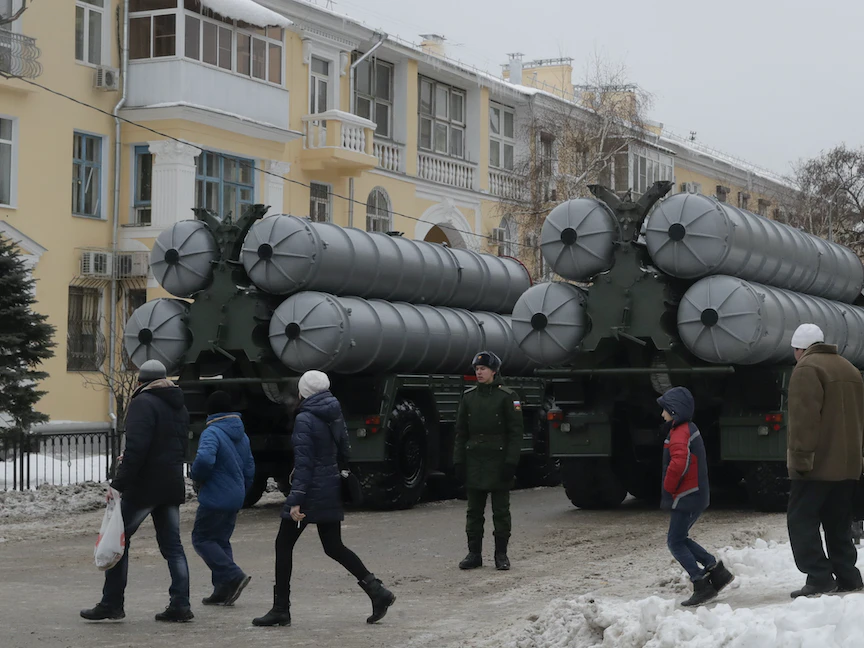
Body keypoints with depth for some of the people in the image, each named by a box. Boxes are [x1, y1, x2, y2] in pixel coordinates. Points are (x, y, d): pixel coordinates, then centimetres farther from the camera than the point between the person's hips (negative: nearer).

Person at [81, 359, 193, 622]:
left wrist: (120, 482, -21)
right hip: (172, 485, 8)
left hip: (145, 485, -8)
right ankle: (180, 605, 5)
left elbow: (136, 448, -21)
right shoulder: (178, 406, 15)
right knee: (172, 545, 9)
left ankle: (111, 603, 4)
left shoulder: (143, 402, -12)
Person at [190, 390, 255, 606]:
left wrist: (197, 477, -13)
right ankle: (223, 591, 13)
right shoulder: (242, 436, 12)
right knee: (221, 540, 15)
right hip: (236, 499, 8)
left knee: (201, 538, 2)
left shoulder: (212, 433, -15)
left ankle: (233, 576, -11)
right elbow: (249, 469, 17)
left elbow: (205, 459, -33)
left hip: (215, 498, -8)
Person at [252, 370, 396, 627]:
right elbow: (344, 453, 13)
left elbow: (303, 462, -19)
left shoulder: (304, 420, -14)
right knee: (334, 547, 14)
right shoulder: (335, 416, 8)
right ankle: (377, 591, 3)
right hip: (331, 489, 8)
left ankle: (281, 610, 6)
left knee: (284, 545, 4)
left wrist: (296, 499, -21)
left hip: (311, 491, -8)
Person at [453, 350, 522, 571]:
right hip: (474, 460, 4)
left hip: (498, 460, -4)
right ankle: (474, 553, 13)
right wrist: (458, 461, 5)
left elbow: (515, 432, -6)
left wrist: (511, 462, -13)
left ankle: (501, 554, 10)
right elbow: (461, 432, 12)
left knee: (501, 511, 3)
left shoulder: (507, 397, -4)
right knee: (474, 511, 6)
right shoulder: (469, 397, 9)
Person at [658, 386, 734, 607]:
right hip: (696, 496, 10)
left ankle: (701, 586, -4)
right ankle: (716, 570, 17)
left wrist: (668, 489, -18)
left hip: (685, 498, -10)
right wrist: (671, 492, 20)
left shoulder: (679, 434, -18)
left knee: (676, 542, -3)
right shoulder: (690, 429, 15)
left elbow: (679, 463, -34)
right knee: (681, 539, 19)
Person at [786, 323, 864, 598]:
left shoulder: (807, 369, -11)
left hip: (818, 464, -8)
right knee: (839, 523, 14)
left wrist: (800, 458, -19)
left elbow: (804, 419, -20)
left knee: (801, 519, -4)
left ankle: (819, 577, -11)